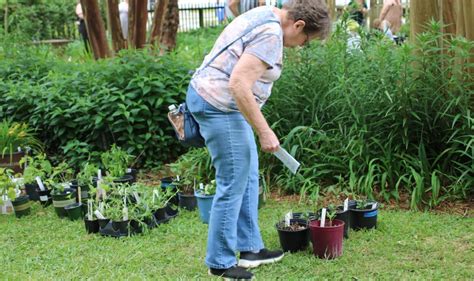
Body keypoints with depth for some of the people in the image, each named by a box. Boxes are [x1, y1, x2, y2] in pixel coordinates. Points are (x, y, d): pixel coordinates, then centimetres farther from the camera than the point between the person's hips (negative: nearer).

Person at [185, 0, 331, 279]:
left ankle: (250, 248, 25)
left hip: (210, 97, 11)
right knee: (233, 184, -3)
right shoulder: (271, 35, -19)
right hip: (218, 105, -11)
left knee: (248, 176, 16)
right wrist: (264, 131, -21)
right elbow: (239, 85, -27)